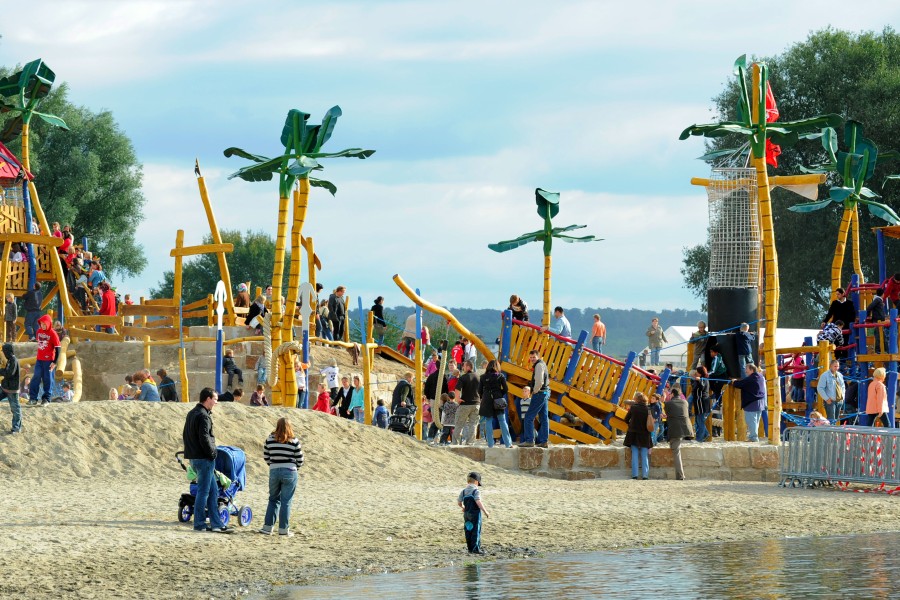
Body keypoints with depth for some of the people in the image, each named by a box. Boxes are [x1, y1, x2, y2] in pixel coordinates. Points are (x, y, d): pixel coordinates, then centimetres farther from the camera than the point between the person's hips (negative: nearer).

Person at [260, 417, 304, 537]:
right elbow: (300, 460, -1)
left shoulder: (270, 439, 0)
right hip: (289, 473, -2)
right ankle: (283, 529, 5)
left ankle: (268, 527, 12)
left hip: (274, 472, 2)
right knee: (286, 501, 4)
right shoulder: (294, 441, -6)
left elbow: (266, 457, 6)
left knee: (273, 499, 15)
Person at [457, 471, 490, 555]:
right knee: (476, 531, -2)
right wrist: (485, 511, -18)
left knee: (468, 531, 10)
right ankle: (476, 548, -6)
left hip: (466, 514, 6)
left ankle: (470, 548, 14)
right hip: (475, 513, -6)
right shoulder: (476, 491, -13)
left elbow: (459, 502, 10)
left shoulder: (464, 491, 7)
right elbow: (478, 502, -24)